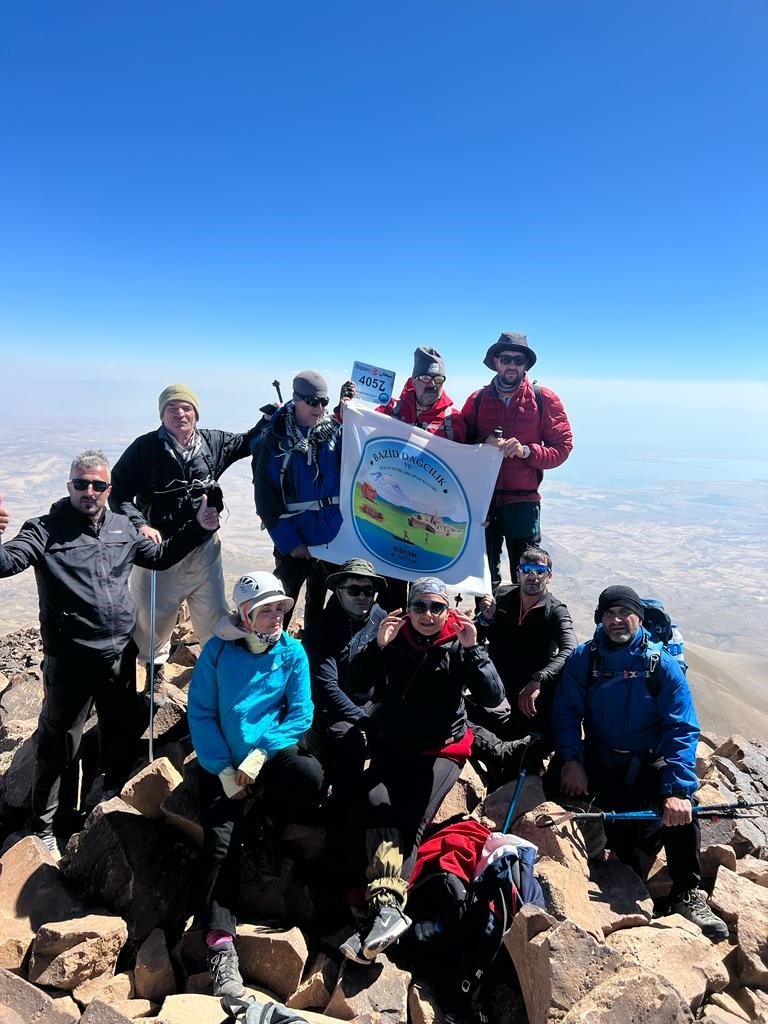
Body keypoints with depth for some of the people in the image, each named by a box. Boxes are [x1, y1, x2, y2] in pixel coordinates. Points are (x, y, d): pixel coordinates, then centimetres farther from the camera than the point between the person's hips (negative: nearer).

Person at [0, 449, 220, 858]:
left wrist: (199, 528, 6)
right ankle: (42, 828, 32)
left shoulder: (122, 528, 5)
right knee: (58, 747, 9)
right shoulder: (46, 530, -11)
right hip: (70, 662, -5)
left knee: (122, 737, 22)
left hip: (120, 655, 5)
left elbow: (160, 557, 17)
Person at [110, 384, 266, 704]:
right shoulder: (145, 448, -10)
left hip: (204, 549, 3)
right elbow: (118, 494, -8)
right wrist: (140, 524, -23)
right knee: (154, 617, 11)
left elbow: (249, 442, 19)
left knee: (214, 617, 11)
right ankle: (155, 672, 37)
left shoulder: (213, 442, 1)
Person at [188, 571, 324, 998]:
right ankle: (221, 945, -11)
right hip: (222, 761, 0)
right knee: (221, 840, -17)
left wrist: (259, 756, -19)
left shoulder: (292, 652, -5)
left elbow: (300, 714, -7)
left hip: (271, 753, 1)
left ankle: (266, 827, 1)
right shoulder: (218, 650, -8)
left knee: (311, 775, -29)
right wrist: (224, 770, -15)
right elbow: (200, 714, -8)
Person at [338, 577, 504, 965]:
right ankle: (387, 905, -33)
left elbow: (493, 697, -11)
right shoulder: (394, 640, 2)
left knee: (410, 822, -21)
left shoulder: (458, 645, -2)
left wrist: (473, 649, -22)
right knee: (376, 804, -25)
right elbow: (354, 683, -4)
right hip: (392, 746, 2)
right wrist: (378, 646, -20)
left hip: (441, 749, -1)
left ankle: (383, 906, -27)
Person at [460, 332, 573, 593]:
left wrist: (526, 451, -18)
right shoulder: (478, 399, 9)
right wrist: (484, 444, -10)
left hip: (523, 500, -2)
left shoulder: (544, 399, 2)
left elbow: (562, 446, -1)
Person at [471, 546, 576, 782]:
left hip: (532, 693, -1)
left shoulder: (556, 611, -3)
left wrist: (538, 681, -38)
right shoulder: (502, 597, 7)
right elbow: (474, 639, 10)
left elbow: (570, 651, -22)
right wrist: (485, 619, -14)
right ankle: (509, 753, -40)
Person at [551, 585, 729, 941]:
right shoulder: (583, 659, -5)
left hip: (650, 764, 0)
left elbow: (682, 729, -14)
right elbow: (566, 712, -6)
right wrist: (571, 760, -21)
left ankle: (687, 894, -3)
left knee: (680, 810, -26)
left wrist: (677, 789, -25)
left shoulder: (662, 664, -9)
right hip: (600, 763, 0)